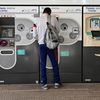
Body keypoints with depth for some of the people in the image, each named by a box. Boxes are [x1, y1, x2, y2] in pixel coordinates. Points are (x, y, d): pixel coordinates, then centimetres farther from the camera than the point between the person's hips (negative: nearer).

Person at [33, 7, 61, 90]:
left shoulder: (39, 20, -3)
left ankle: (44, 84, 9)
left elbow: (35, 34, 0)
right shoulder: (53, 18, -3)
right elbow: (58, 30, 6)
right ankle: (57, 82, 16)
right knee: (54, 64, 11)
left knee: (43, 64, 7)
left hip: (42, 44, 0)